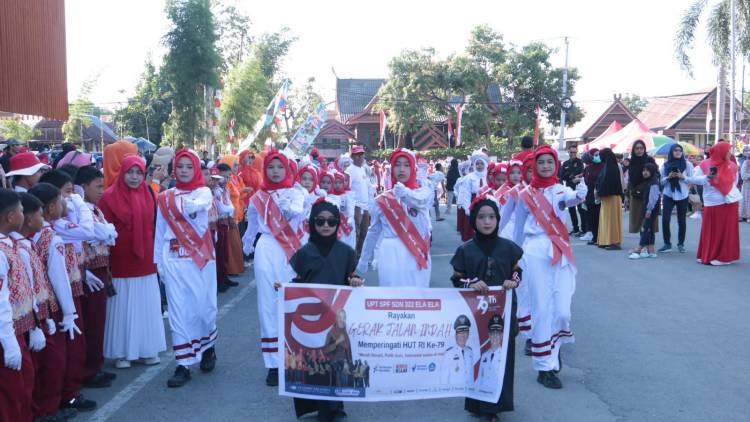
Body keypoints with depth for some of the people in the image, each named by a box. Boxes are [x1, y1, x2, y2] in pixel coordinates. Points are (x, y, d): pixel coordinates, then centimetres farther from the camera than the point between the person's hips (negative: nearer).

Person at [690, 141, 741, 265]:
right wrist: (708, 178, -19)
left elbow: (734, 181, 17)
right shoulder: (705, 164, -3)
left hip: (730, 202, 2)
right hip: (713, 203, -2)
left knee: (728, 230, 3)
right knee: (712, 230, 1)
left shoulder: (732, 166, 5)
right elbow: (694, 179, -5)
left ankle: (724, 256, 11)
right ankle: (708, 256, 12)